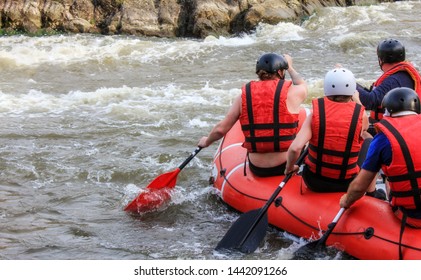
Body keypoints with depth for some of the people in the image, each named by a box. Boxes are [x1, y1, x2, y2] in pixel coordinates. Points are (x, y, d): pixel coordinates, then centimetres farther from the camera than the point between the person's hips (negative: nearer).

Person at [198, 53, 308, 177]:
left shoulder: (244, 95, -1)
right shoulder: (291, 93, -7)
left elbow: (220, 129, 1)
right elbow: (302, 85, 19)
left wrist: (206, 142, 22)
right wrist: (289, 66, 38)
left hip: (256, 169, 3)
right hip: (286, 166, -3)